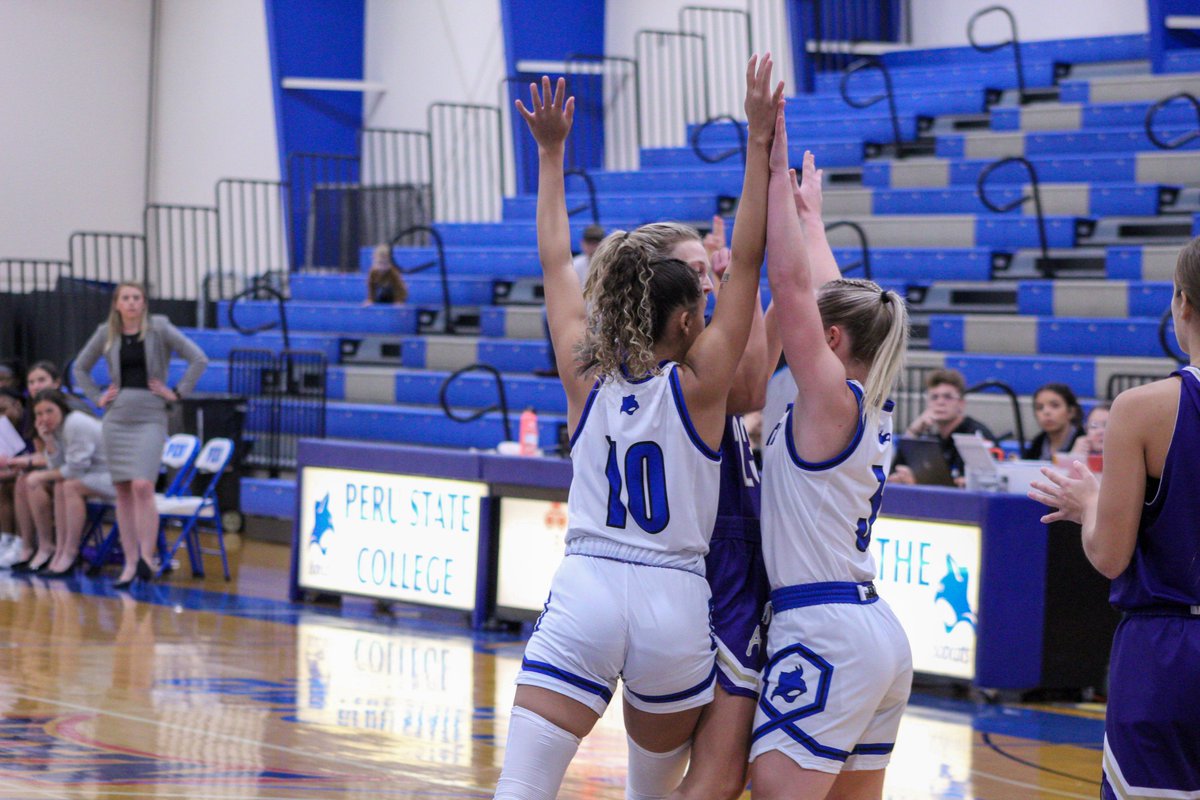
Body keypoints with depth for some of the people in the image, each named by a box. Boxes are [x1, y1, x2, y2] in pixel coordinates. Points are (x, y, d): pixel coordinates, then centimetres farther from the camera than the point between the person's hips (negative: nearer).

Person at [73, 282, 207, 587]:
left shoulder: (159, 329, -2)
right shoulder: (106, 334, 7)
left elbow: (199, 359, -4)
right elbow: (80, 368, 21)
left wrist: (177, 393, -6)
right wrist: (97, 398, 9)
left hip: (150, 418, -4)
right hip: (117, 419, 4)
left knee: (142, 486, -18)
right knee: (123, 492, 4)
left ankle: (147, 555, -12)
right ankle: (131, 562, 8)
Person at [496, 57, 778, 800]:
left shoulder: (587, 376, 6)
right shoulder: (697, 386, -2)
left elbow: (555, 262, 16)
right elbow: (748, 261, -5)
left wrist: (551, 152, 24)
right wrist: (759, 143, -6)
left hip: (584, 596, 1)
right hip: (674, 605, -1)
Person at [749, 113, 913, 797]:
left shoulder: (831, 400, -9)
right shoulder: (872, 407, 12)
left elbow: (792, 283, -14)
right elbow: (827, 297, 26)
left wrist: (777, 172, -11)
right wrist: (810, 212, 36)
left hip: (827, 636, -9)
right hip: (879, 636, 9)